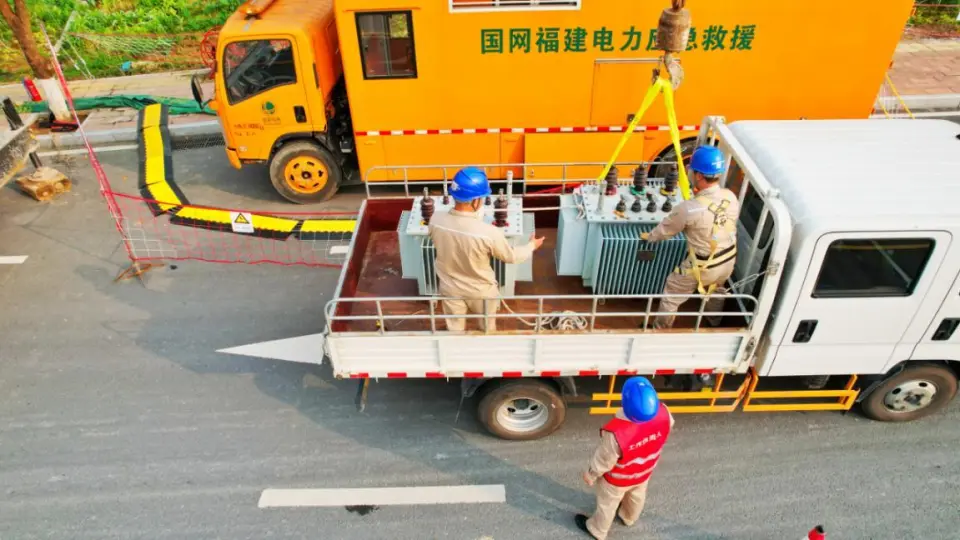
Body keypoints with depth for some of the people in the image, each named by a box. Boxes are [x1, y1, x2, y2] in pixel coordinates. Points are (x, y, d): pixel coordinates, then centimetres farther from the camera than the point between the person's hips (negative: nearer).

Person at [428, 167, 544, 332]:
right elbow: (511, 257, -16)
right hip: (480, 292, -3)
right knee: (487, 330, 28)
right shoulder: (489, 233, -35)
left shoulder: (436, 221, -24)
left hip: (450, 289, 3)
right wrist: (531, 246, 6)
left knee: (454, 330, 28)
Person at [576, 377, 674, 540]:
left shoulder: (617, 433, -48)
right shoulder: (663, 413, -34)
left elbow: (603, 460, -27)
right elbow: (669, 425, -7)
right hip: (644, 472, 5)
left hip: (618, 479, -4)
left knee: (607, 504, 27)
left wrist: (590, 475, -6)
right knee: (637, 496, 36)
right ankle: (628, 518, 68)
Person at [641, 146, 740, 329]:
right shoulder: (731, 197, -14)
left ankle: (660, 329, 38)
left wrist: (649, 237, 8)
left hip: (703, 267, -6)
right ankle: (715, 321, 63)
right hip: (728, 260, 6)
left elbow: (666, 229, -12)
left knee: (672, 293, 19)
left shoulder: (689, 208, -31)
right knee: (716, 290, 36)